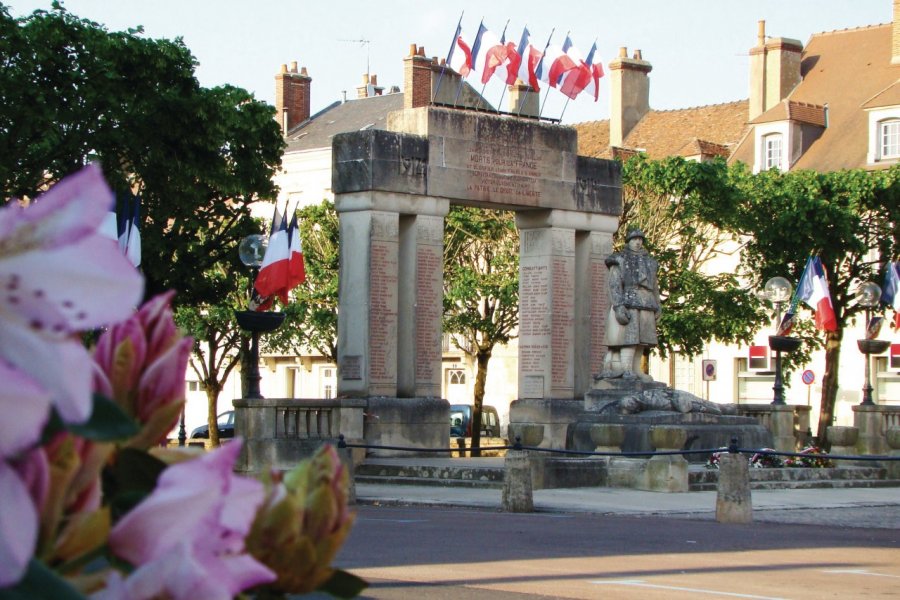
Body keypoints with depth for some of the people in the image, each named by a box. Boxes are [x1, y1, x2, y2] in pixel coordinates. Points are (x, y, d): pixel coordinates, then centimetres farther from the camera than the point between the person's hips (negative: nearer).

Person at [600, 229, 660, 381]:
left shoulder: (649, 262, 22)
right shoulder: (620, 260, 4)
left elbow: (655, 287, 23)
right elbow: (613, 284, -6)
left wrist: (657, 308, 15)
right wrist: (618, 306, -17)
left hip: (646, 305, 6)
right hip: (627, 303, -6)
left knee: (641, 339, 3)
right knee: (629, 336, -14)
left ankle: (636, 370, 6)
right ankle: (626, 370, -18)